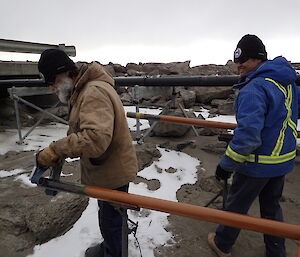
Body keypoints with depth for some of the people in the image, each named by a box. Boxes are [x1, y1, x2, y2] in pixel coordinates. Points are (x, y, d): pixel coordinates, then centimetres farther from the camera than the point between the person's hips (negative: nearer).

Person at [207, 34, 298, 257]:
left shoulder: (254, 89, -26)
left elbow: (247, 136, -31)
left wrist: (226, 165, -21)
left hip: (257, 164, -8)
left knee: (236, 206, 13)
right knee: (272, 207, 24)